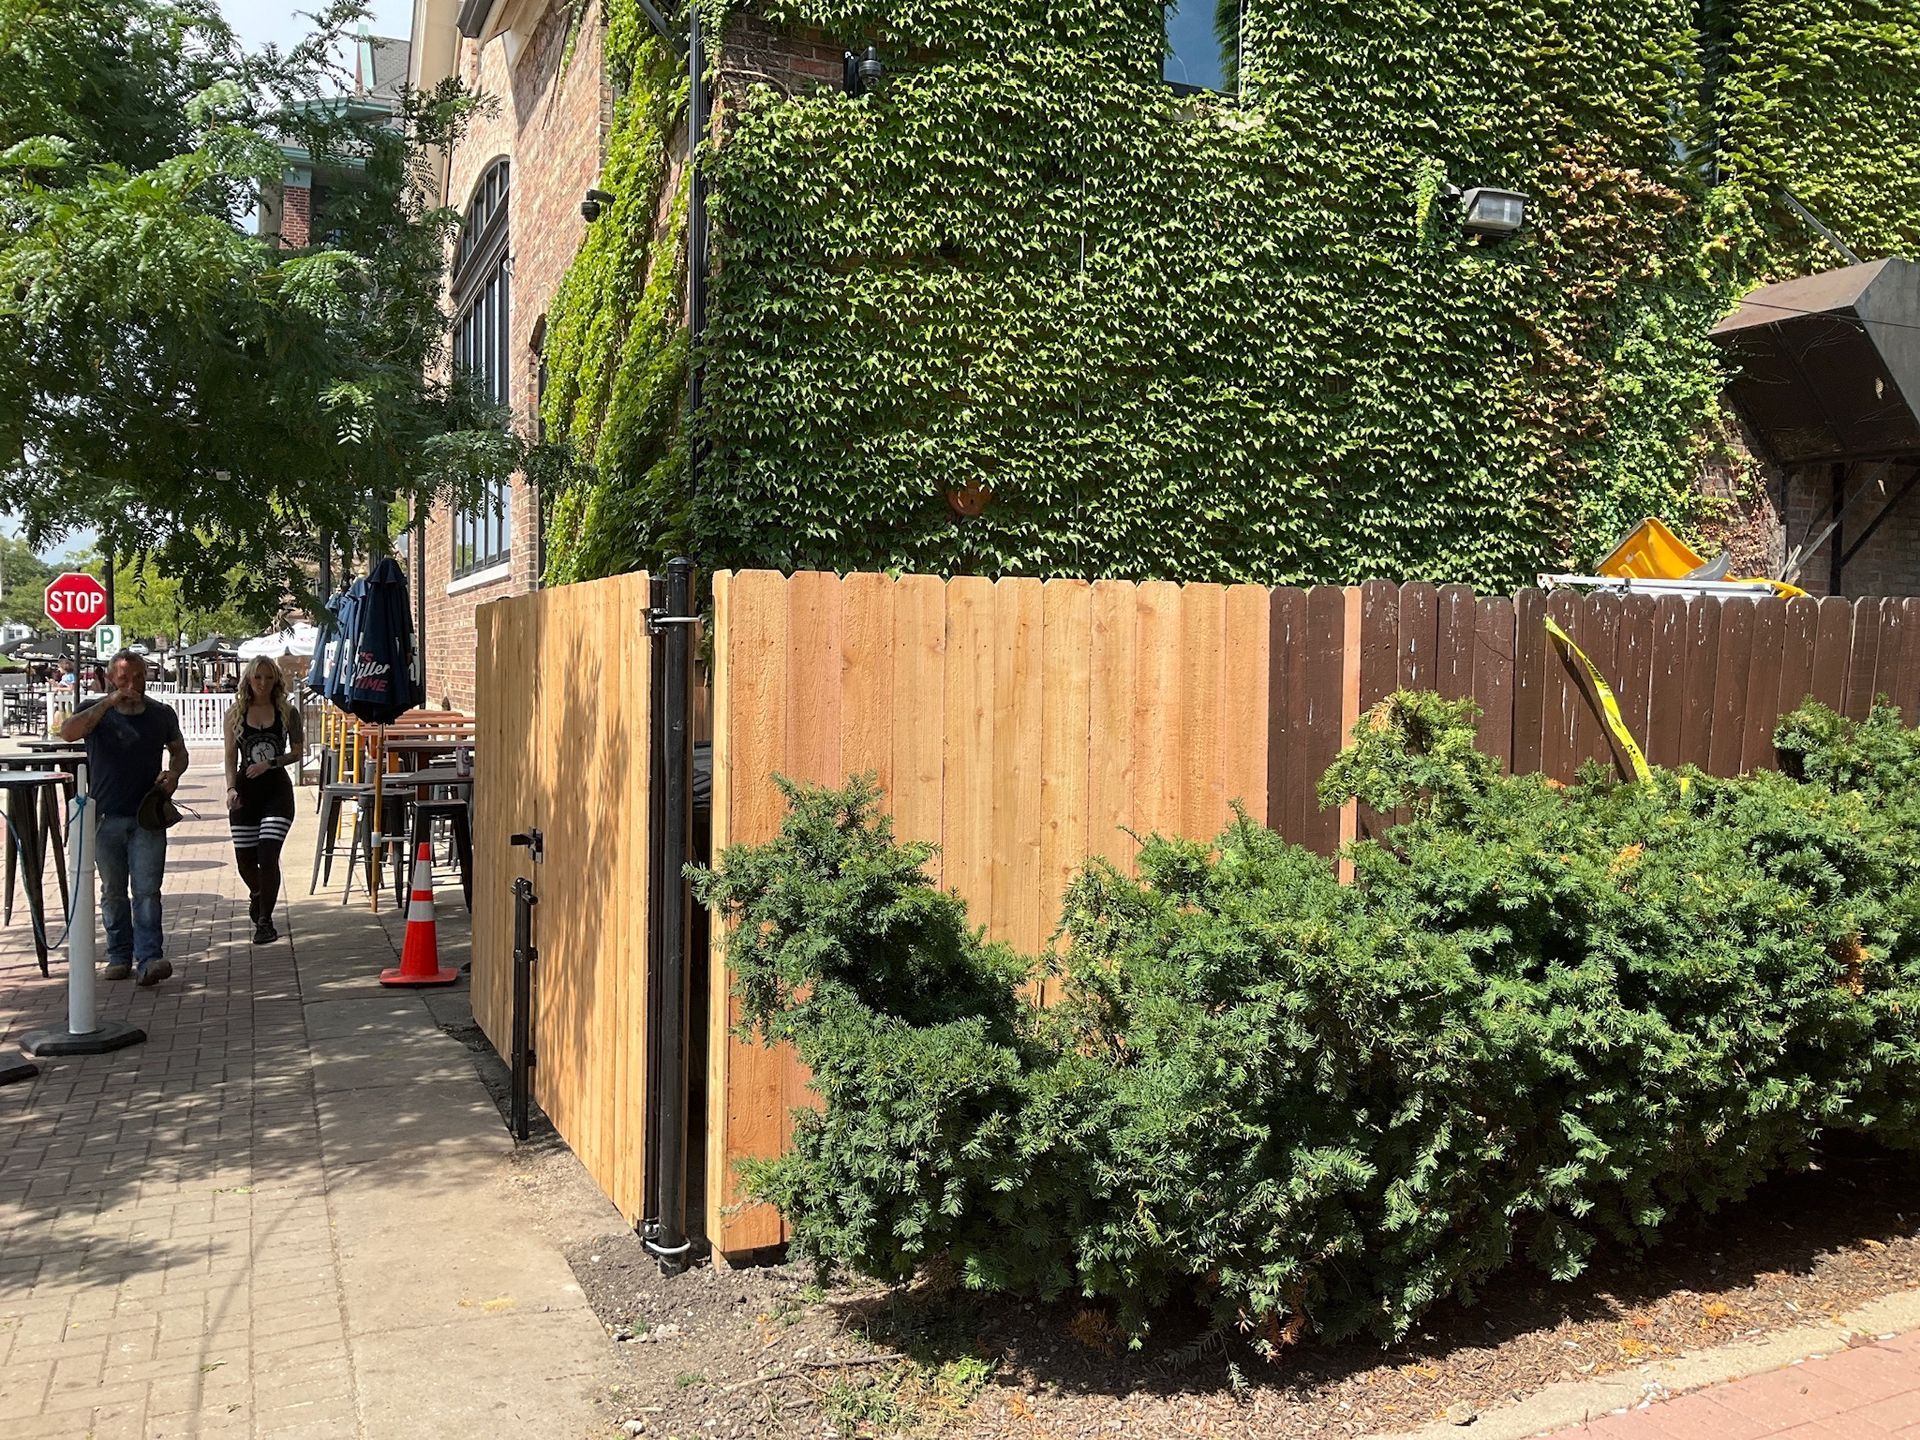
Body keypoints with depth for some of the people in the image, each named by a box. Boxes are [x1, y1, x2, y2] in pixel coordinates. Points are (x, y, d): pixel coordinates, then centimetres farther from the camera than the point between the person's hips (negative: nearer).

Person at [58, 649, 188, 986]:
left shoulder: (162, 714, 5)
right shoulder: (96, 712, 0)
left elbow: (178, 751, 19)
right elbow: (68, 733, -20)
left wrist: (173, 773, -3)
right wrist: (109, 703, -25)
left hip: (147, 818, 0)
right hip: (106, 816, 0)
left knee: (147, 891, -9)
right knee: (113, 891, 11)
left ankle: (149, 960, -14)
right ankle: (119, 956, 22)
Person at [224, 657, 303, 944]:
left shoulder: (287, 712, 2)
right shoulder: (235, 713, 4)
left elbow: (297, 750, 6)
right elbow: (230, 756, 4)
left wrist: (270, 764, -10)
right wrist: (231, 788, -9)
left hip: (276, 789, -2)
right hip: (245, 791, 2)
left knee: (268, 856, -12)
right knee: (245, 859, 6)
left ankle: (265, 920, -1)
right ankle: (258, 895, 40)